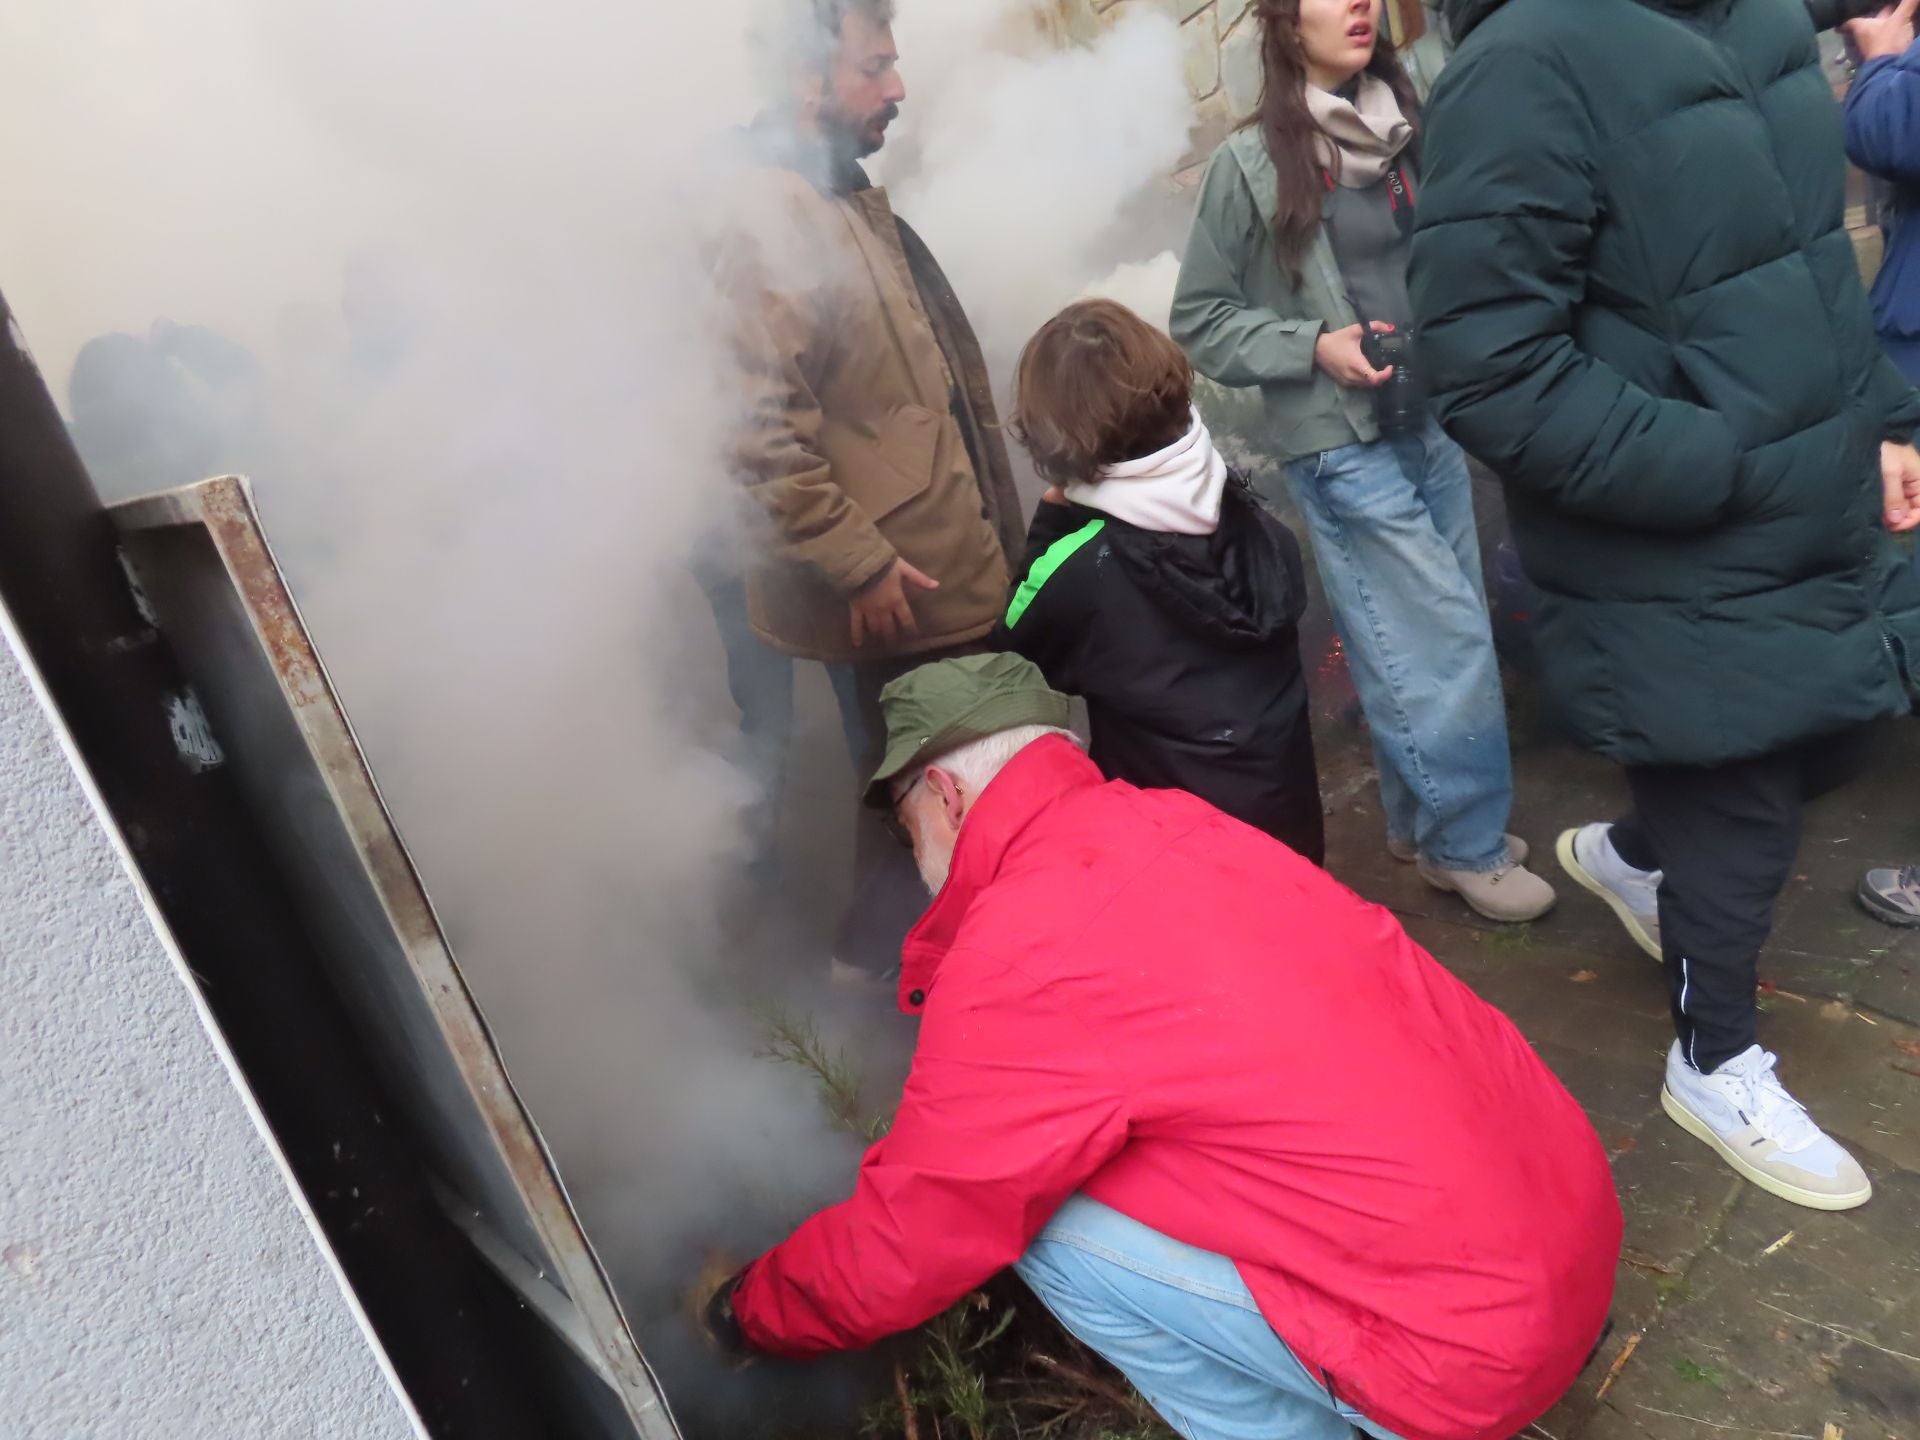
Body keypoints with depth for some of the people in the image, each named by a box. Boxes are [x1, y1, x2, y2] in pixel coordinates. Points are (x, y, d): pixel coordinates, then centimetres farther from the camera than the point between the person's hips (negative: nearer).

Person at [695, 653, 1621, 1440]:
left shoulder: (1017, 966, -20)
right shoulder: (1170, 827, 3)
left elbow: (899, 1251, -7)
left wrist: (748, 1312, 11)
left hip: (1474, 1344, -8)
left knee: (1048, 1228, -5)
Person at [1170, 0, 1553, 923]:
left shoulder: (1406, 137, 8)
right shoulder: (1251, 163, -8)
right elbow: (1199, 321, -5)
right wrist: (1312, 347, -16)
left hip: (1430, 425, 6)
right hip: (1342, 444, -5)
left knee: (1415, 645, 10)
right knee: (1450, 640, -5)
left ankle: (1423, 823, 27)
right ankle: (1469, 844, 13)